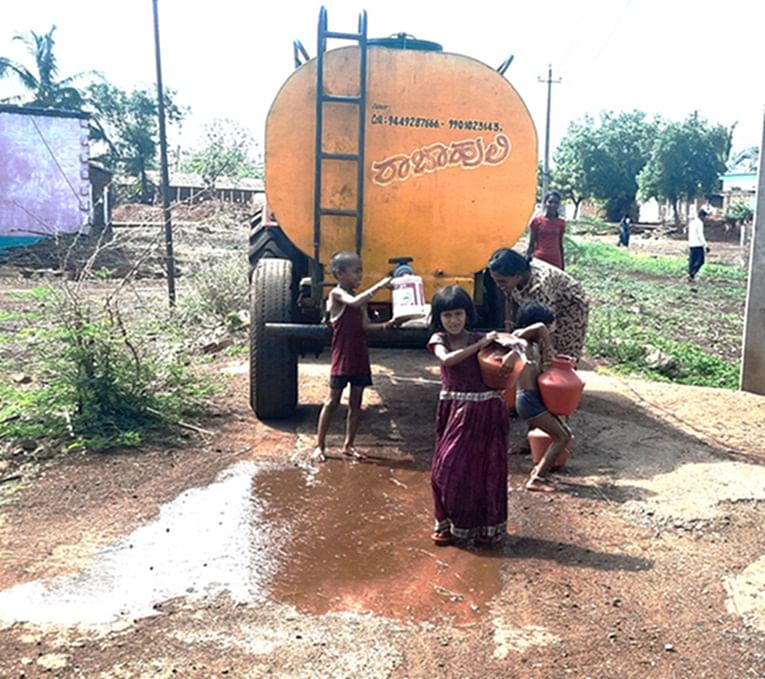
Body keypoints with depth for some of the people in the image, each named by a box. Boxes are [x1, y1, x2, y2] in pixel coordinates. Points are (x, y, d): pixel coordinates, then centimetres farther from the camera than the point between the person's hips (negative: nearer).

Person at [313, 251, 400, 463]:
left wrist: (387, 324, -11)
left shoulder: (360, 297, 13)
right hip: (343, 357, -6)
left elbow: (365, 325, 4)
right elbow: (354, 302, -29)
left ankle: (348, 445, 19)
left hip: (360, 357, 7)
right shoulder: (337, 293, -7)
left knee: (356, 403, 9)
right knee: (332, 401, 0)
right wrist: (380, 285, -26)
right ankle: (319, 445, 8)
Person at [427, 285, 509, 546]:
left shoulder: (481, 339, -2)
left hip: (484, 412, -1)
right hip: (454, 411, 1)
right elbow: (446, 359, -20)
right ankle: (449, 523, 22)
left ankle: (487, 526, 22)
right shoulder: (439, 339, -1)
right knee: (449, 468, 5)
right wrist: (479, 345, -22)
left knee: (485, 468, 6)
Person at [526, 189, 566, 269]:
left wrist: (562, 266, 13)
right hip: (539, 260, -2)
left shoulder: (561, 223, 6)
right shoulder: (537, 221, -1)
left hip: (555, 262, 2)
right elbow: (531, 245, 2)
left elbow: (560, 245, 13)